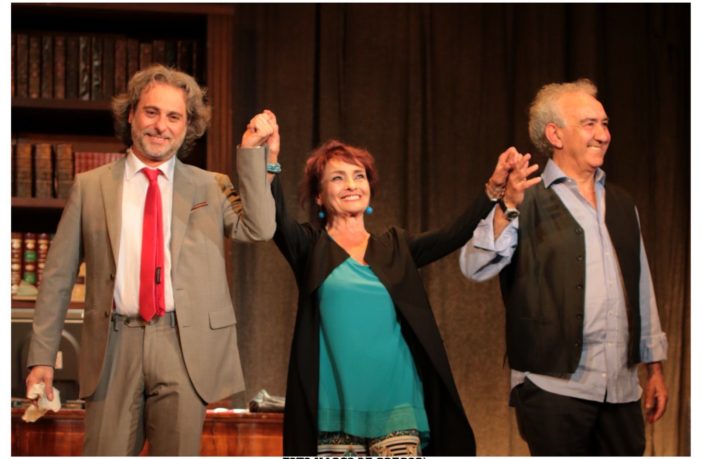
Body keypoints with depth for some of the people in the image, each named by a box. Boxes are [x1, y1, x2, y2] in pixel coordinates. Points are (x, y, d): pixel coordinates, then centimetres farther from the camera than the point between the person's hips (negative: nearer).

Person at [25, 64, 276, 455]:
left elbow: (259, 229, -7)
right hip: (115, 347, 0)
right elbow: (58, 276, 8)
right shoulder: (91, 187, 8)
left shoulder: (211, 187, 9)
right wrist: (42, 356, 4)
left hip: (185, 348, 0)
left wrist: (251, 152, -7)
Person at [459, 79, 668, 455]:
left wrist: (654, 366, 17)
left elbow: (641, 286, 19)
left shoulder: (620, 202, 15)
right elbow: (475, 267, -17)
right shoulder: (529, 201, -4)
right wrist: (508, 207, -32)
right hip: (555, 386, -5)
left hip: (622, 387, 5)